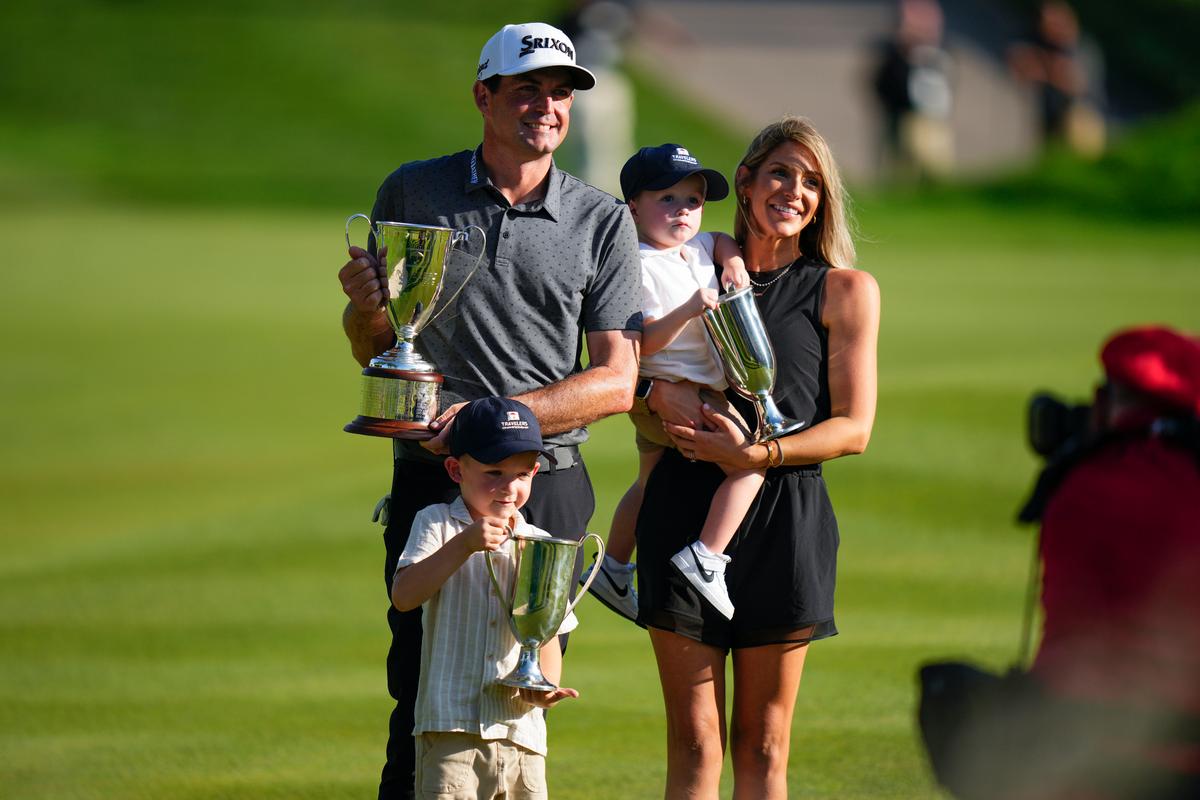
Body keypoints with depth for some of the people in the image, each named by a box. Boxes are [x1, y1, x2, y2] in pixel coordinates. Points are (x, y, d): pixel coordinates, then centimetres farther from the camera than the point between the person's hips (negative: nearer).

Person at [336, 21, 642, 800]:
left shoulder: (603, 222, 5)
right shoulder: (413, 193, 6)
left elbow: (617, 382, -1)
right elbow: (375, 353, 13)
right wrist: (367, 306, -10)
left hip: (547, 481, 0)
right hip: (431, 479, 0)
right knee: (422, 698, -5)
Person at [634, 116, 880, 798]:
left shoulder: (846, 290, 7)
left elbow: (853, 428, 0)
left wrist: (755, 455, -14)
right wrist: (660, 390, -6)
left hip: (781, 512, -2)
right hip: (685, 506, 2)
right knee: (693, 742, -1)